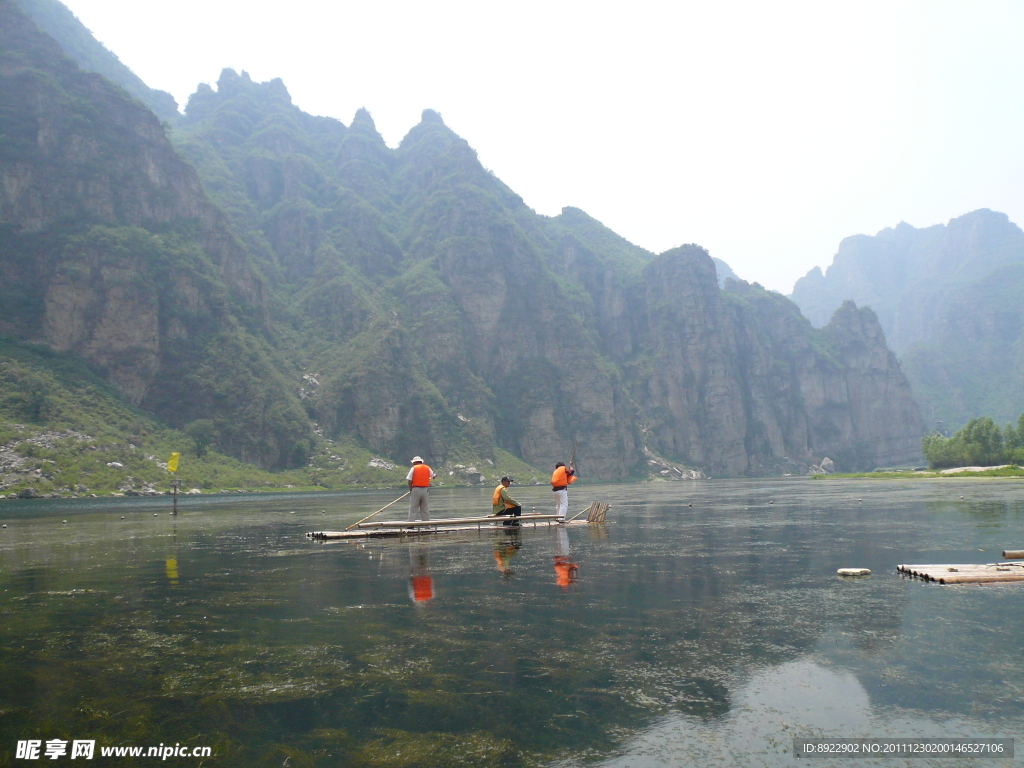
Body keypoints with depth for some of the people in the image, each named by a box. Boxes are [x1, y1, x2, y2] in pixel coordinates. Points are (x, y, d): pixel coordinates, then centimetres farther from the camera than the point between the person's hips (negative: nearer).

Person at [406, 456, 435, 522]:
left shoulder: (413, 468, -2)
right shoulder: (428, 468, 8)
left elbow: (409, 480, -8)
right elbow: (433, 476, 17)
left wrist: (410, 489, 1)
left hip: (416, 489, -4)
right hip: (425, 490, 4)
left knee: (413, 508, -1)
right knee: (424, 508, 12)